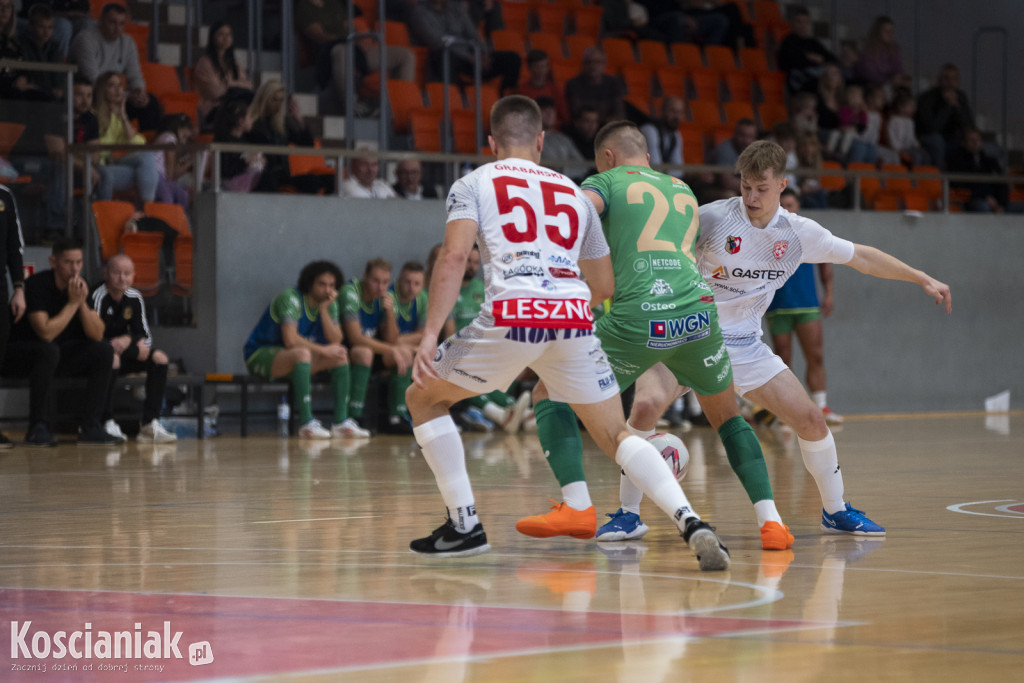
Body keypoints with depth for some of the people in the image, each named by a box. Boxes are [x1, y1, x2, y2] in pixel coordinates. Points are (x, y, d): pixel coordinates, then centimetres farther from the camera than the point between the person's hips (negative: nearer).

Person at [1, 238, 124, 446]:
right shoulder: (37, 285, -21)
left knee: (104, 351, -9)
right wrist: (73, 303, -25)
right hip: (18, 355, -7)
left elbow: (97, 335, -6)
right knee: (48, 350, -38)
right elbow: (46, 333, -31)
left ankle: (89, 427, -10)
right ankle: (38, 428, -29)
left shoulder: (80, 287, 0)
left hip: (55, 358, 7)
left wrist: (83, 302, -20)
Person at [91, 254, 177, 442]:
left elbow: (145, 337, 5)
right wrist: (135, 345, -22)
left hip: (122, 352, 7)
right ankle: (107, 423, -34)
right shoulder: (98, 296, -20)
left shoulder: (134, 298, 3)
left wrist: (128, 341, -20)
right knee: (112, 357, -38)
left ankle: (150, 424, -19)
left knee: (159, 358, -10)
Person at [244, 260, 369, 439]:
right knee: (302, 353, -37)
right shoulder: (291, 299, -21)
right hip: (260, 355, -8)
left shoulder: (330, 304, 2)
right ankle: (307, 423, -41)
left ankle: (341, 422, -11)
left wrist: (324, 309, -18)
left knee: (340, 355, -5)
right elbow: (290, 340, -31)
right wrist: (323, 350, -23)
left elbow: (336, 341, -9)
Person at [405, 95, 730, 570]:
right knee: (617, 437, 13)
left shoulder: (473, 184, 16)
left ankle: (464, 525, 14)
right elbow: (604, 287, 32)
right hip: (573, 318, 3)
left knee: (423, 398, 19)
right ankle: (691, 524, -9)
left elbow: (454, 256, -2)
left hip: (511, 319, -3)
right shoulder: (573, 192, 28)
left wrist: (429, 335, -6)